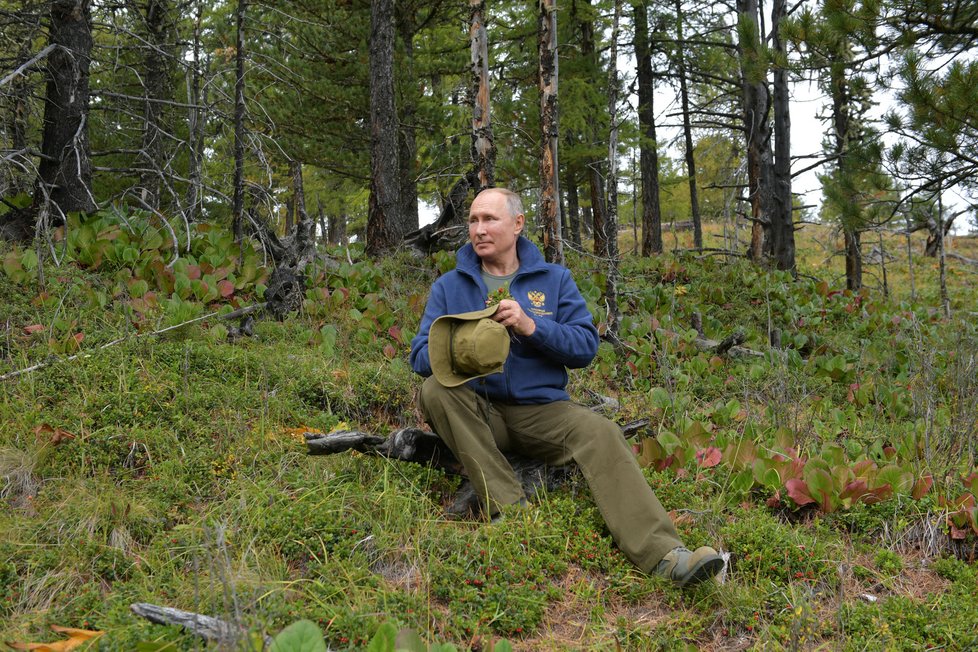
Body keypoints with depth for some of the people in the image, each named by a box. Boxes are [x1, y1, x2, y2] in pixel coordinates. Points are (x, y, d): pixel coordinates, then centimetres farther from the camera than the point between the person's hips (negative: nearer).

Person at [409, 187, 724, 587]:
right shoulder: (449, 286, 8)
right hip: (478, 415, 1)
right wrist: (458, 352, -23)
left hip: (541, 410, 0)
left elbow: (585, 346, -1)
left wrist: (531, 326, -17)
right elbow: (421, 355, 0)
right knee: (435, 391, -29)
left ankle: (663, 555, -42)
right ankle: (509, 508, -30)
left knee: (600, 433, -29)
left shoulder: (553, 280, 9)